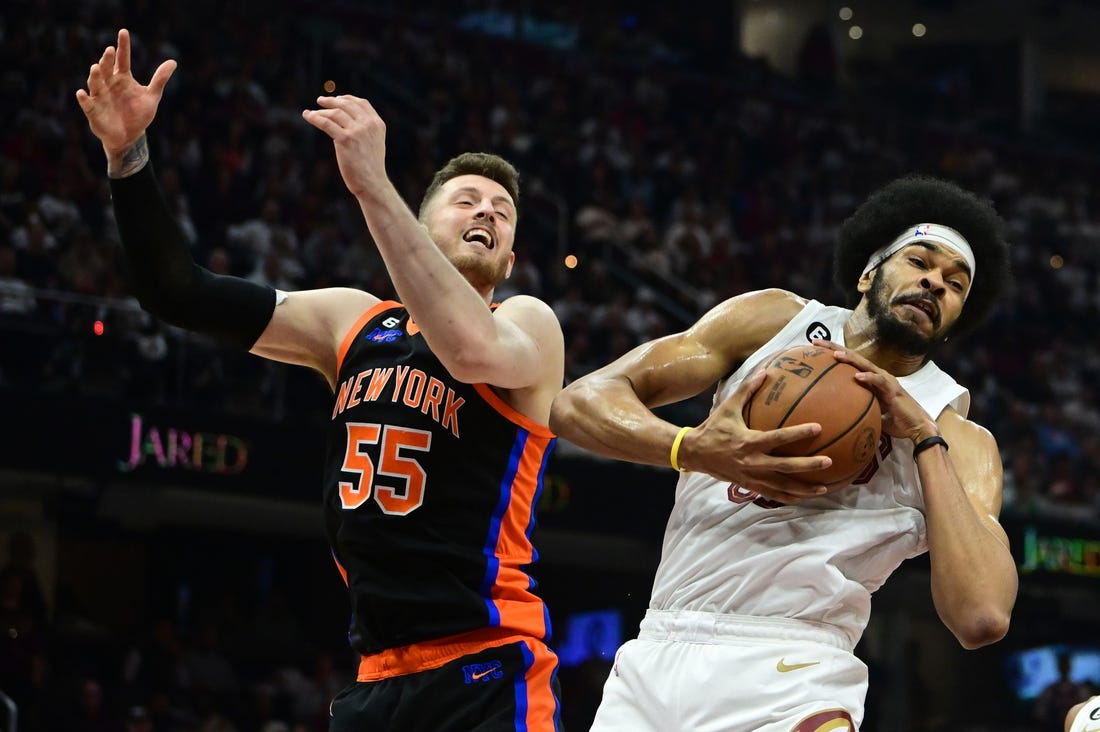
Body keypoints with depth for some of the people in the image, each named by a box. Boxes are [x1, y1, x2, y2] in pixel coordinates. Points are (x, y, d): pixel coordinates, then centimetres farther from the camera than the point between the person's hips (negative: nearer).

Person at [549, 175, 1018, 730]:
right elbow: (579, 403, 0)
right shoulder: (775, 321, 8)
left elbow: (981, 618, -14)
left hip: (789, 680, -2)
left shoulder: (958, 440, 3)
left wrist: (925, 439, -11)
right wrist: (690, 449, -18)